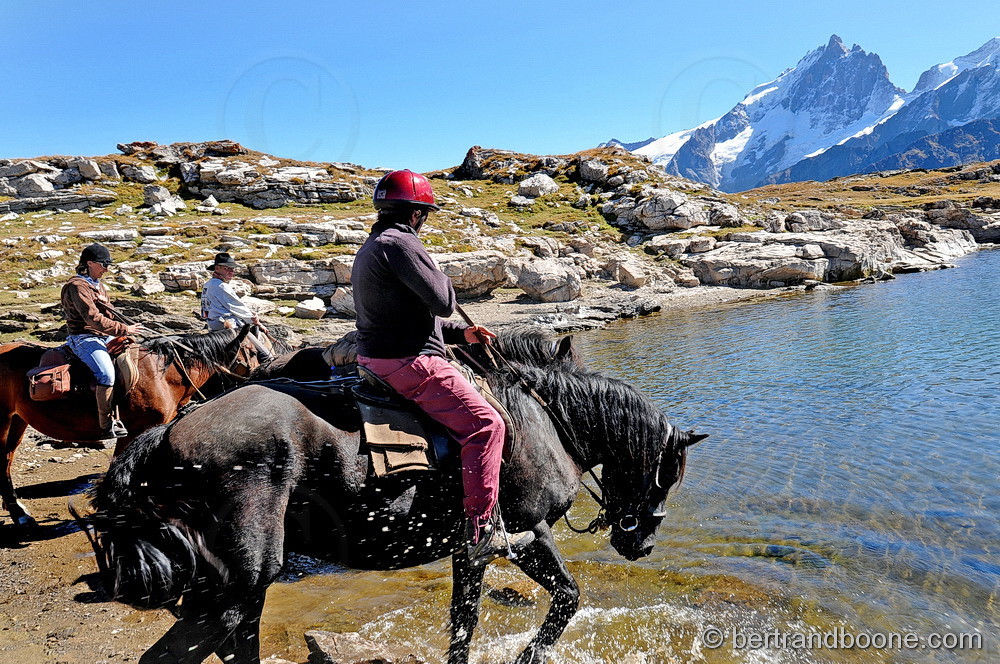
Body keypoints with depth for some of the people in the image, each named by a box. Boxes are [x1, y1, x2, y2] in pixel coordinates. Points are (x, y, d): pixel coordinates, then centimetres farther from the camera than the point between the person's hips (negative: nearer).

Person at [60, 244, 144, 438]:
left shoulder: (99, 285, 17)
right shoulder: (77, 286, -12)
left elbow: (108, 315, 18)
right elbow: (93, 319, -21)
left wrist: (105, 304, -5)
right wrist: (124, 329, -20)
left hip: (103, 337, 9)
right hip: (83, 338, -9)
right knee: (107, 373, -29)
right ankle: (108, 425, -27)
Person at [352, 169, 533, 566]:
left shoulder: (370, 248, 19)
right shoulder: (400, 243, -14)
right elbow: (444, 302, -18)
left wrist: (461, 334, 15)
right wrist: (440, 277, 3)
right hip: (407, 362, -11)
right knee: (484, 423, -10)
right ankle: (482, 532, -10)